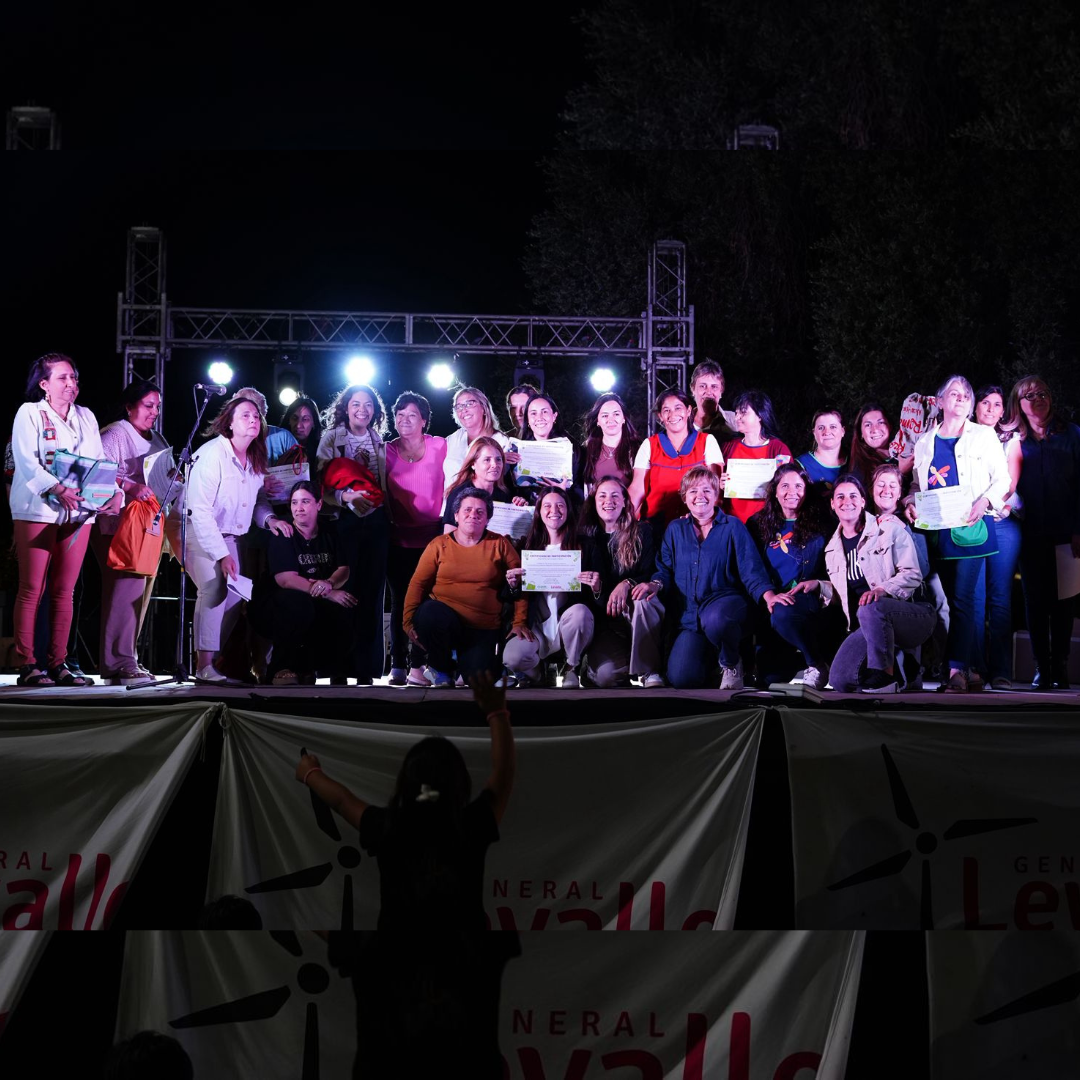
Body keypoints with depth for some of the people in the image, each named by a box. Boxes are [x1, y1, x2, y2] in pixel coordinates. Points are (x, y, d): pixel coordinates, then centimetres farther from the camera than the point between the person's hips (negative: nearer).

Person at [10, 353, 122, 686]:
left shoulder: (86, 418, 17)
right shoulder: (29, 413, 2)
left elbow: (100, 461, 11)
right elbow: (27, 463, -10)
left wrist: (115, 491, -8)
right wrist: (58, 489, -24)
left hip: (78, 511, 5)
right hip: (37, 509, -5)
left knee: (64, 590, 5)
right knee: (31, 589, -5)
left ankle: (58, 663, 7)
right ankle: (26, 665, -4)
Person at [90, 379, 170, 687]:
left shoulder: (157, 440, 23)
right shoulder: (114, 434, -3)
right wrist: (131, 487, -28)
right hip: (118, 524, -8)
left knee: (141, 589, 6)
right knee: (125, 586, -17)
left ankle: (125, 660, 12)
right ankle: (119, 663, -19)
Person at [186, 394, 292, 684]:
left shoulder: (256, 460, 5)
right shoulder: (212, 454, -19)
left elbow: (259, 499, 17)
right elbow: (199, 510, -23)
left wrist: (269, 518, -8)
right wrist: (221, 555, -26)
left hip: (229, 537, 8)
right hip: (200, 534, -7)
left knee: (235, 595, -3)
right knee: (216, 587, -23)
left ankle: (217, 661, 9)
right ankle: (205, 666, -20)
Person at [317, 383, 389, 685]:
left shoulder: (380, 442, 13)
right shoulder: (332, 439, 2)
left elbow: (386, 484, 16)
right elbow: (322, 484, -5)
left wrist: (385, 508, 2)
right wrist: (346, 496, -21)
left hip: (376, 522, 3)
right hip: (345, 521, -3)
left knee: (372, 592, 1)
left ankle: (367, 669, 4)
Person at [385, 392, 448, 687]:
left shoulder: (440, 447, 2)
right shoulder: (387, 451, 6)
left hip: (431, 534, -1)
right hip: (398, 536, 1)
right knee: (400, 599, 4)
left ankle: (417, 666, 1)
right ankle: (398, 666, 7)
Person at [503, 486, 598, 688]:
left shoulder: (584, 547, 3)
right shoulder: (529, 546, 9)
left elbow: (592, 597, 1)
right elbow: (520, 595, 12)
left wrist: (596, 589, -22)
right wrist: (513, 586, -10)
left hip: (569, 624, -1)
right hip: (538, 628, 1)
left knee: (579, 612, -36)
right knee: (512, 657, -29)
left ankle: (572, 668, -5)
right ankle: (534, 671, 12)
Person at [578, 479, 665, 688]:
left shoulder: (642, 532, 4)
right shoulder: (586, 536, 9)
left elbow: (651, 574, -4)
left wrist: (628, 584, -21)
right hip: (606, 619, 0)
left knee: (641, 601, -39)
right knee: (604, 676, -27)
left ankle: (649, 671, -24)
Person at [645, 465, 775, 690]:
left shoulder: (733, 526, 4)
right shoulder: (675, 529, 15)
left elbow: (751, 570, -4)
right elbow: (665, 568, 11)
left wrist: (768, 595, -22)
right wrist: (656, 584, -14)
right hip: (689, 616, 3)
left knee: (714, 619, -43)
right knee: (681, 679, -17)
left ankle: (731, 664, -8)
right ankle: (710, 656, 20)